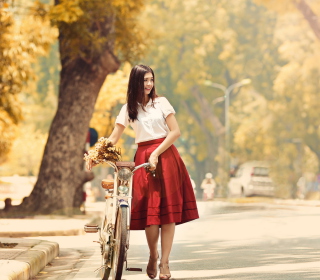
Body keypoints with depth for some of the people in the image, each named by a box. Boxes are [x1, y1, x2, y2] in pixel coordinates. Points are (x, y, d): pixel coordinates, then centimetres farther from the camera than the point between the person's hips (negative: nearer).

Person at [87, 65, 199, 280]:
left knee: (167, 211, -4)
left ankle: (164, 262, -2)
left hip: (165, 157, -1)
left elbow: (175, 132, -3)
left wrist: (156, 154, -13)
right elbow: (114, 137, 6)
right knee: (149, 210, -7)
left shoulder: (161, 102, 4)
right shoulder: (129, 108, 9)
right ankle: (153, 255, 14)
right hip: (143, 159, 1)